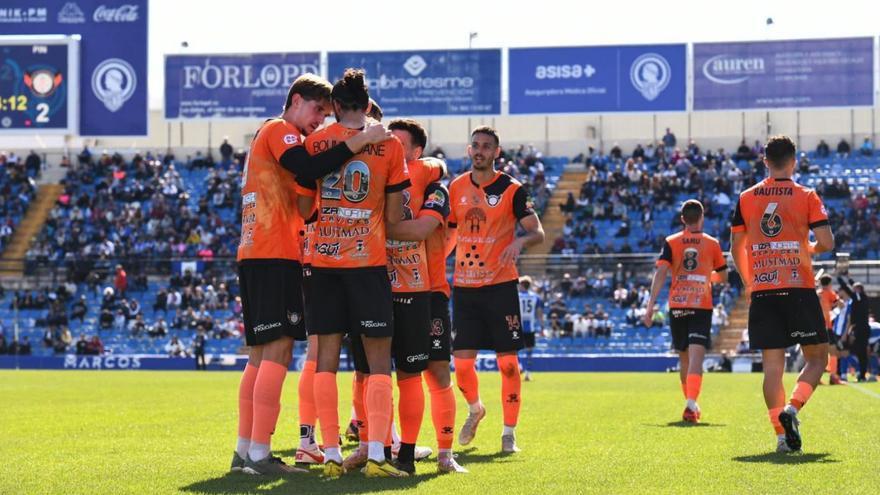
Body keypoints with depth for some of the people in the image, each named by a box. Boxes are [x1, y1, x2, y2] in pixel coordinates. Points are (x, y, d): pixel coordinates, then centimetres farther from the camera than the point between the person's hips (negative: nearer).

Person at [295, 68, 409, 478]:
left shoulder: (315, 143, 2)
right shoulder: (388, 144, -1)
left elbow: (303, 209, 6)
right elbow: (394, 216, -3)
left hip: (323, 260, 2)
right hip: (369, 259, -2)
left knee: (326, 358, 7)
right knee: (379, 359, 1)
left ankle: (332, 455, 4)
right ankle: (376, 455, -8)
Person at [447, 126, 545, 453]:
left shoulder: (511, 189, -2)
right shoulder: (457, 187, 9)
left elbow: (538, 232, -4)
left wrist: (519, 242, -25)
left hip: (500, 284, -3)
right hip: (464, 286, 3)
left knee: (508, 362, -4)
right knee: (462, 361, 1)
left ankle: (509, 432, 6)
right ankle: (474, 409, 30)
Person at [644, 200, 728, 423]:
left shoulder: (671, 243, 3)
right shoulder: (712, 243, 4)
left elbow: (661, 272, -8)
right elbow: (722, 277, 12)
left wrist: (650, 305, -11)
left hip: (677, 307, 2)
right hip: (702, 307, -2)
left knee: (684, 359, 17)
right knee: (696, 359, -11)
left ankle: (691, 404, 31)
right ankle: (691, 405, -29)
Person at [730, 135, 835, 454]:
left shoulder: (746, 198, 7)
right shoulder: (807, 196, -1)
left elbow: (736, 248, 12)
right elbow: (826, 243, -8)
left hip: (761, 293, 3)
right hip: (799, 290, -3)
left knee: (772, 366, 4)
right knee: (817, 357, 8)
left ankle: (782, 435, -1)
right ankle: (792, 407, -16)